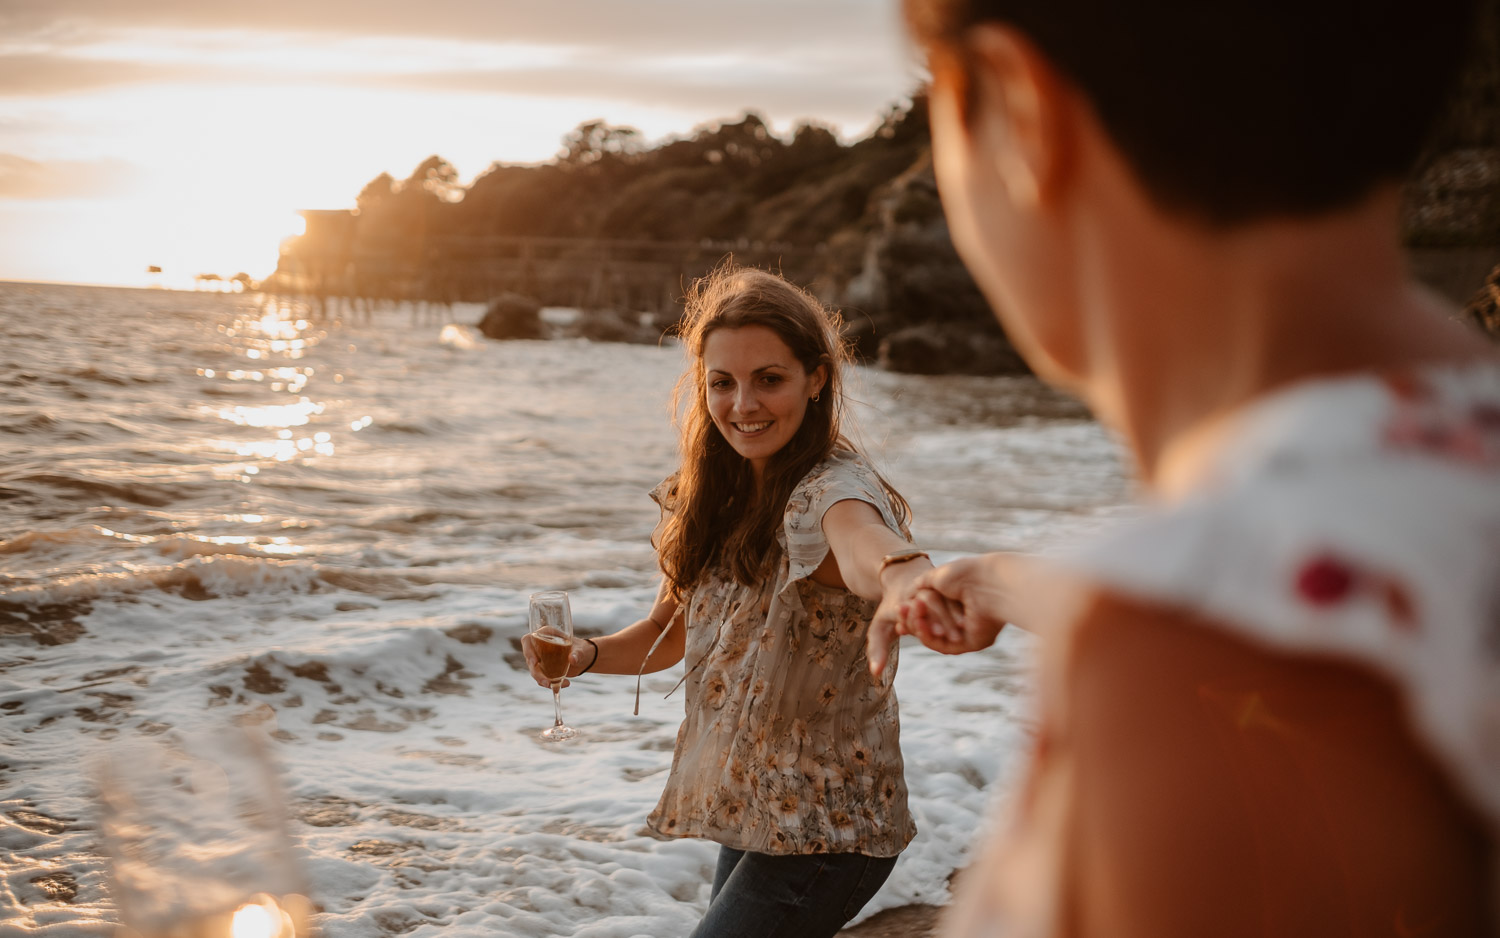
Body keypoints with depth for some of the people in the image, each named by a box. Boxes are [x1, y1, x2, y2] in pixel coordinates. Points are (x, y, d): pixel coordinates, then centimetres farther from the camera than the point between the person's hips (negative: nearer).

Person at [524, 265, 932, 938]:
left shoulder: (832, 494, -21)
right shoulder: (721, 499, 3)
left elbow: (874, 554, -46)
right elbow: (672, 632, 13)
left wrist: (912, 589, -69)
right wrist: (585, 655, -6)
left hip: (824, 828, -7)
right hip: (751, 814, 8)